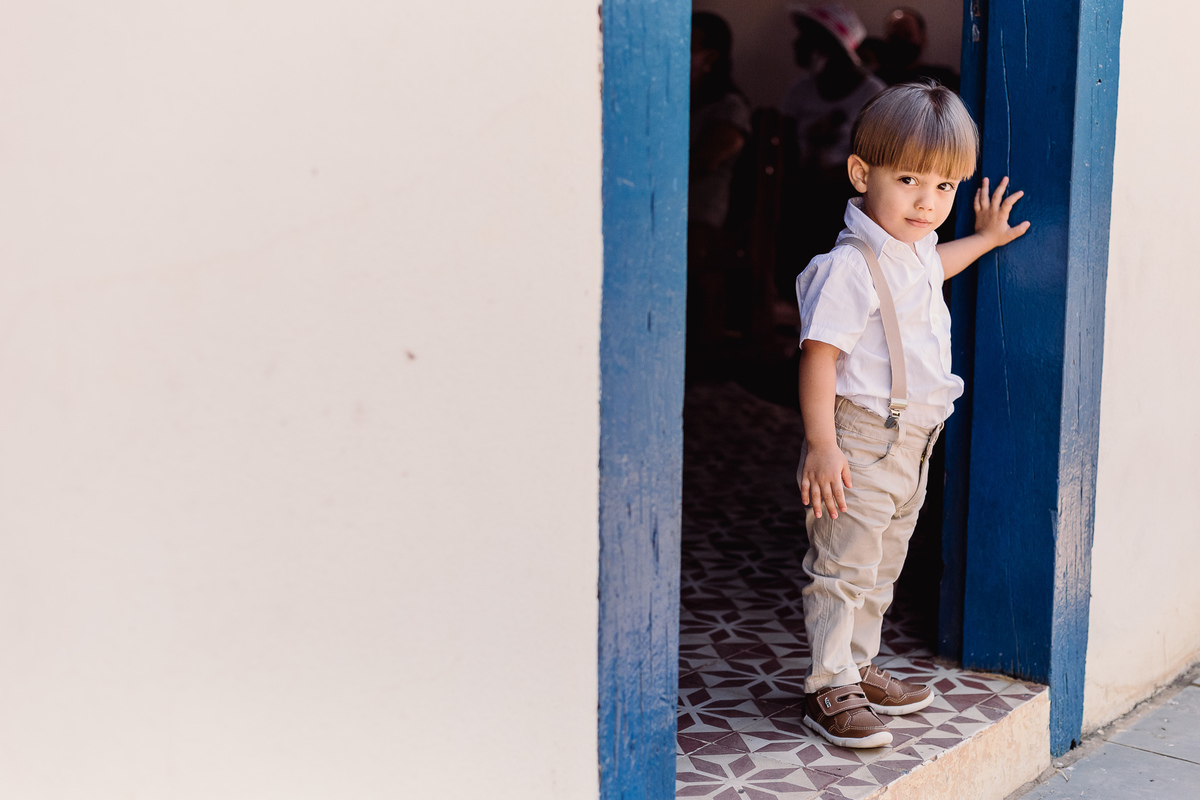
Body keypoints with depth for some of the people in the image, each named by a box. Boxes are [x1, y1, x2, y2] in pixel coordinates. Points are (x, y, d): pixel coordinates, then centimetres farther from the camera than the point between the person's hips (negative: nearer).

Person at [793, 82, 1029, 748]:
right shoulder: (849, 267, -21)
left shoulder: (916, 249, 8)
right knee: (844, 567, -3)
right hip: (861, 442, -9)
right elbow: (818, 354, -23)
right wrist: (820, 444, -26)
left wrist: (984, 238, 42)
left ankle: (859, 667, 31)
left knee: (882, 569, 18)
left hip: (911, 442, 9)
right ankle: (830, 689, 7)